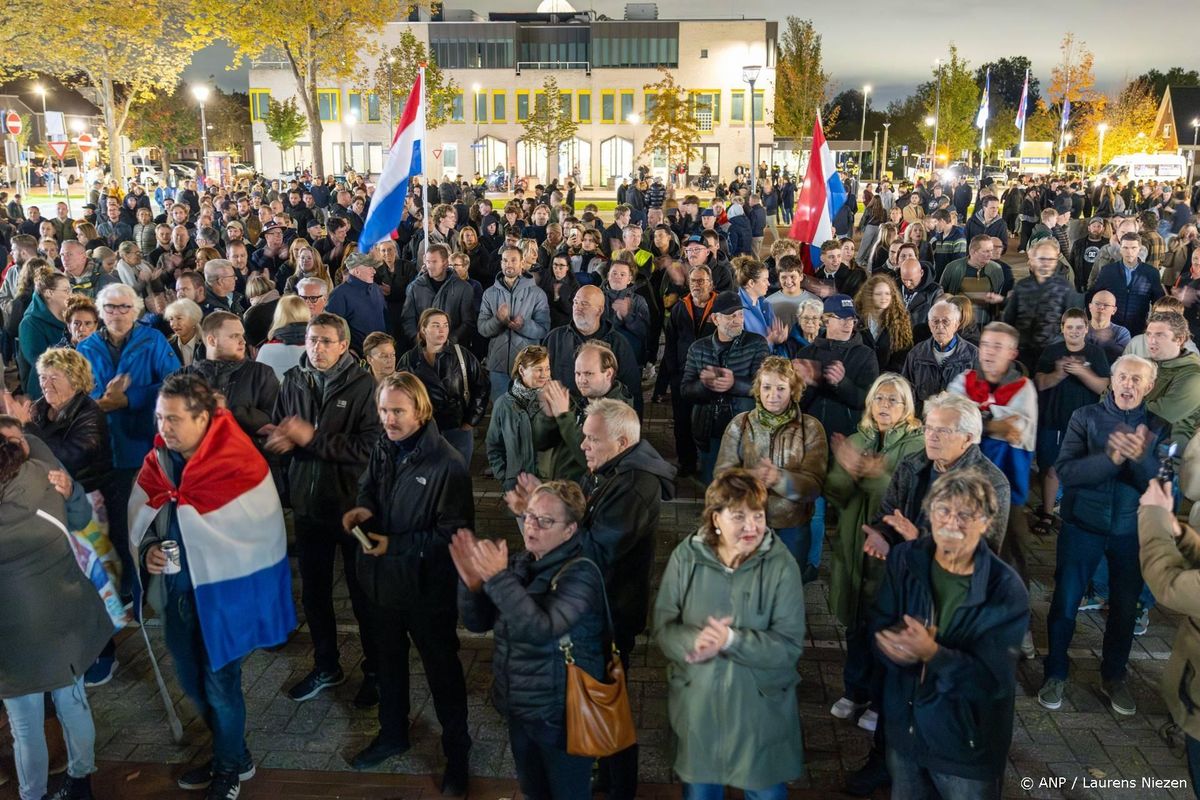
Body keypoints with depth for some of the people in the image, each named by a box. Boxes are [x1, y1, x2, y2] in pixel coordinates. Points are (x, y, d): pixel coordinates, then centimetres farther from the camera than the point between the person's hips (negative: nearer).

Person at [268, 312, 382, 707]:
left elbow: (370, 446, -22)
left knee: (363, 592, 10)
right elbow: (276, 435, 10)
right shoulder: (292, 381, 0)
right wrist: (280, 439, -14)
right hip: (308, 501, 5)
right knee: (314, 591, 18)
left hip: (352, 503, -5)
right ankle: (326, 666, 38)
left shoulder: (362, 385, -15)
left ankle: (374, 670, 28)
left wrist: (312, 437, -22)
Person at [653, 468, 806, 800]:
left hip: (761, 708, -1)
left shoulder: (781, 565, -13)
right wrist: (694, 641, -27)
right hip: (696, 704, 2)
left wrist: (730, 641, -27)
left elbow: (790, 645, -16)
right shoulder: (685, 558, -8)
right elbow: (663, 626, -6)